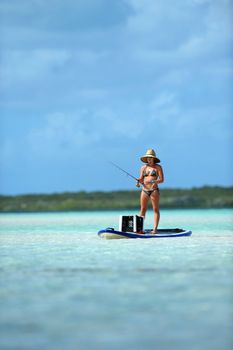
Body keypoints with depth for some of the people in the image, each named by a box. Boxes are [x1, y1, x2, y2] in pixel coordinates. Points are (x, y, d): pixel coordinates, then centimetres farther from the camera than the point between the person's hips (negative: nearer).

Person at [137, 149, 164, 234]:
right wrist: (139, 181, -11)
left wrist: (154, 181, -21)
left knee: (156, 210, -3)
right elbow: (141, 179, 12)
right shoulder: (143, 167, 14)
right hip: (144, 190, 4)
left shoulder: (158, 167, 2)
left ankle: (155, 229, -6)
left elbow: (161, 179, -4)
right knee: (143, 210, 0)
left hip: (154, 190, -4)